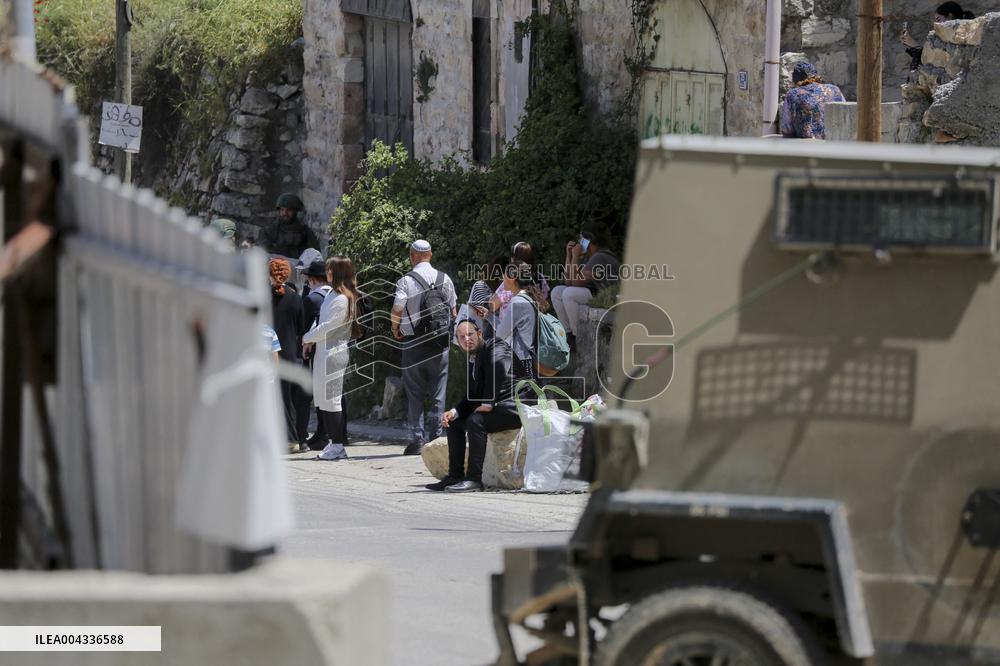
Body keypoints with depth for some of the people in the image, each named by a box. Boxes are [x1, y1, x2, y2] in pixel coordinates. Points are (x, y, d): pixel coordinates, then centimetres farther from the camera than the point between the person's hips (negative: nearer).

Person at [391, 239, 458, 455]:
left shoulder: (406, 281, -9)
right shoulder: (445, 279, 3)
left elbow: (397, 311, -14)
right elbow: (453, 310, 7)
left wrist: (396, 329, 5)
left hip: (414, 342, -3)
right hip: (441, 343, 3)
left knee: (415, 393, 3)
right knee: (438, 393, 7)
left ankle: (417, 439, 0)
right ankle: (435, 436, 5)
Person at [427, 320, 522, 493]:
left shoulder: (495, 346, -9)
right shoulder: (472, 361, 17)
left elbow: (498, 365, -32)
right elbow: (471, 397, 17)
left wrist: (488, 403, -28)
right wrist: (454, 412, -3)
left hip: (513, 406, -10)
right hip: (495, 407, 10)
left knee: (475, 421, -29)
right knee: (454, 422, 12)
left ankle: (474, 479, -29)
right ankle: (455, 477, 10)